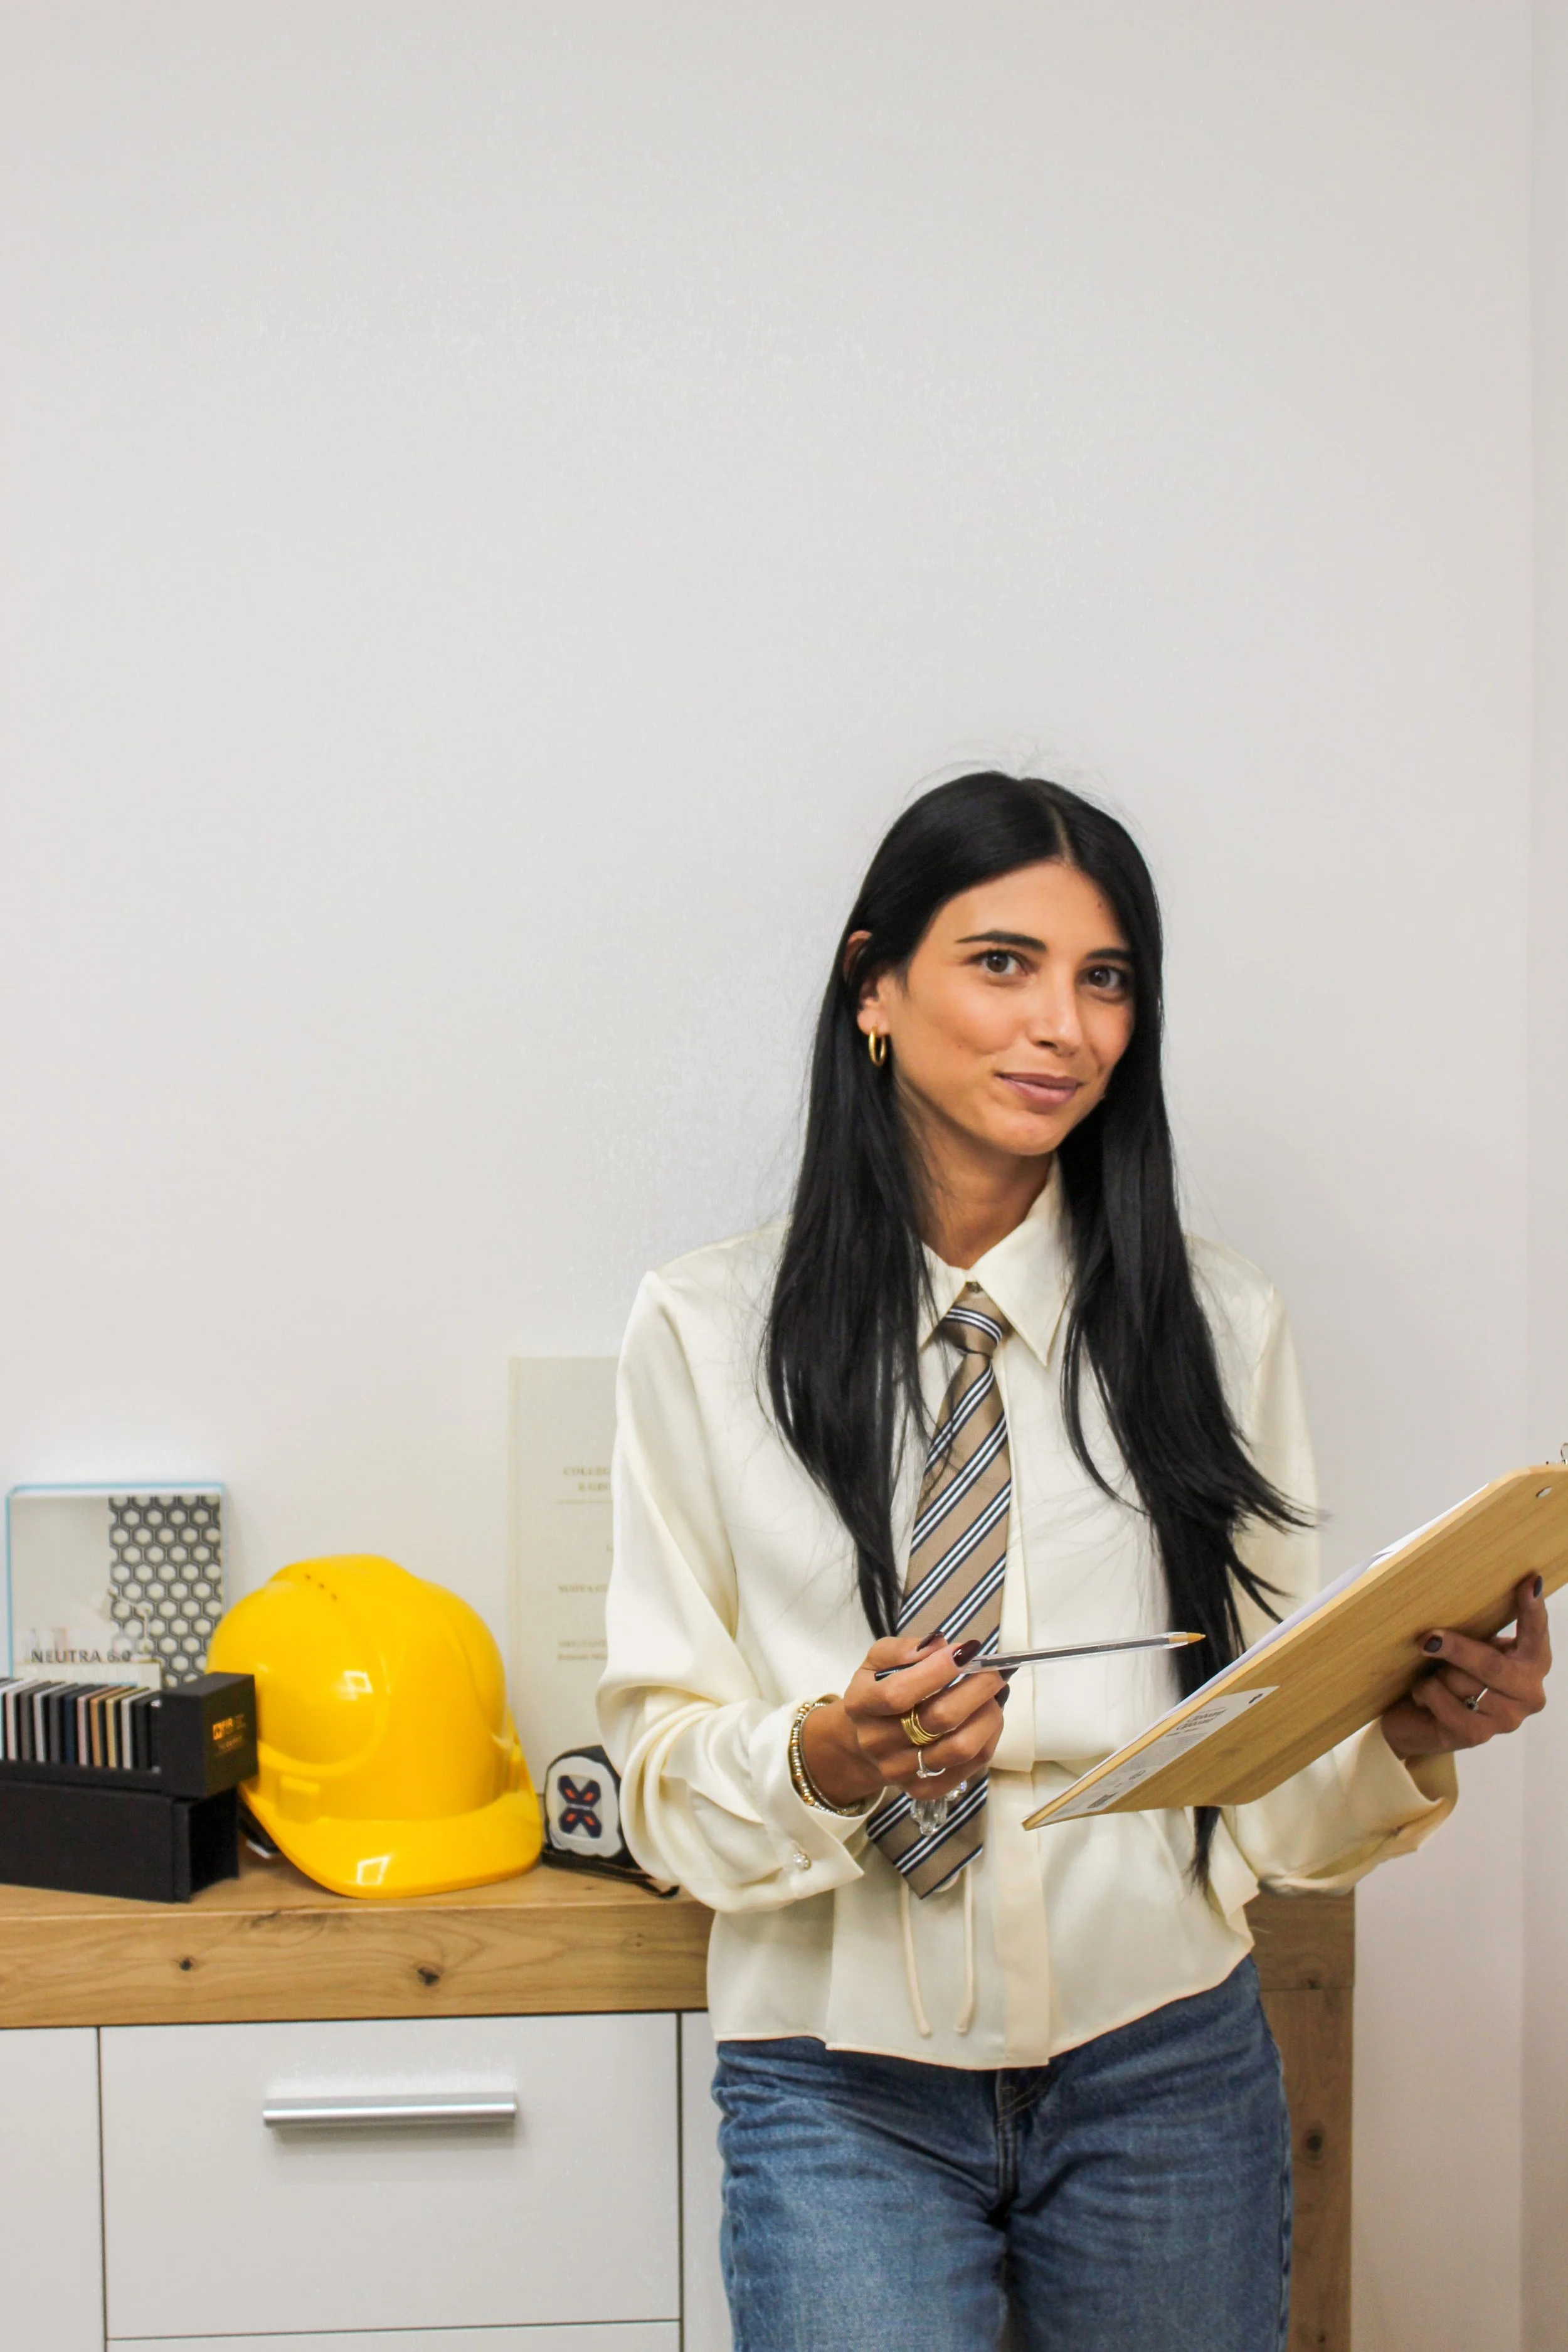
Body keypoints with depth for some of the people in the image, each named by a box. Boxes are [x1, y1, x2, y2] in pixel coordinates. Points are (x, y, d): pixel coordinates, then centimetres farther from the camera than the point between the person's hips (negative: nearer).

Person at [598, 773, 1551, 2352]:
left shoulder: (1220, 1324, 2)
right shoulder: (708, 1329, -3)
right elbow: (661, 1750, -2)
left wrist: (1410, 1727, -18)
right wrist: (823, 1759, -22)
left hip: (1163, 2059, 2)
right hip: (843, 2068, -1)